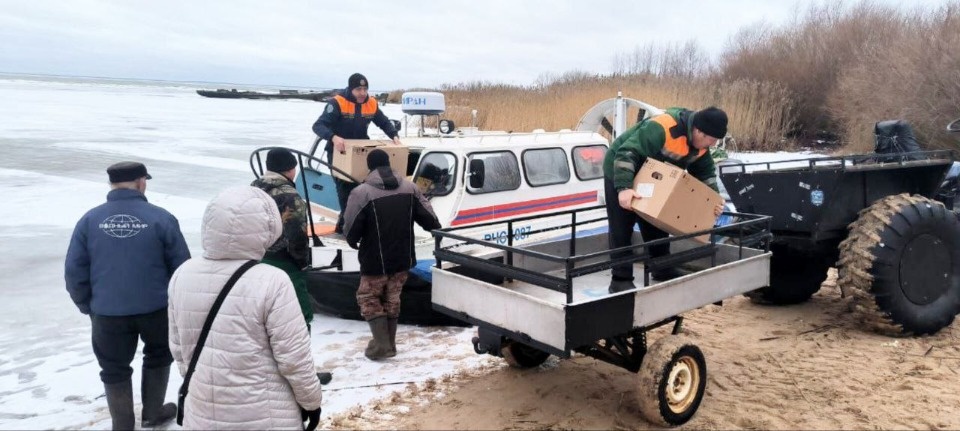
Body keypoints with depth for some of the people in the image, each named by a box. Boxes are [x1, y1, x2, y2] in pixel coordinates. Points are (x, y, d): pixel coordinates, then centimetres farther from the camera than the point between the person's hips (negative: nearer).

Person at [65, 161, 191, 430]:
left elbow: (74, 271, 0)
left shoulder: (90, 220, -4)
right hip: (156, 308, -1)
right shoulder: (161, 218, -10)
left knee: (114, 369, 17)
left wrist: (87, 306, 15)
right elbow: (182, 267, -6)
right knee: (158, 357, 23)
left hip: (107, 312, 1)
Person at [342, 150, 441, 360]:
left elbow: (350, 229, -12)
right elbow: (429, 218, 5)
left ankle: (382, 345, 5)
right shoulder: (409, 187, 0)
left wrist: (353, 242, 11)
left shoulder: (361, 192, -16)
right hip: (402, 257, 5)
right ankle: (389, 343, 25)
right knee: (392, 300, 18)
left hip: (375, 260, -5)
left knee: (369, 299, 11)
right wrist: (438, 230, 27)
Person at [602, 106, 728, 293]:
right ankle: (621, 280, -2)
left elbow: (705, 171, 5)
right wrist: (624, 187, -46)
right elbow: (626, 153, -39)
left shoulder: (701, 142, -8)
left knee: (656, 224, 15)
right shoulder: (661, 128, -36)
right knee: (622, 229, -7)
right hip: (620, 174, -8)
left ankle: (663, 270, 29)